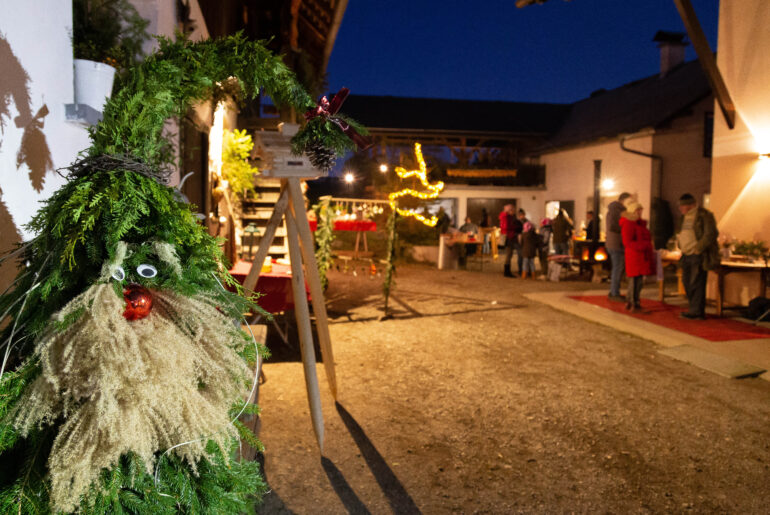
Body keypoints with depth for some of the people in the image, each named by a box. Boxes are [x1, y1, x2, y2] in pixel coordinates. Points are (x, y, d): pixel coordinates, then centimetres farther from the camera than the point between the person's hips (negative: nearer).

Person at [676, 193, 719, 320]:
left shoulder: (704, 215, -10)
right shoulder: (684, 217, 16)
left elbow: (711, 234, -17)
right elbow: (679, 233, 26)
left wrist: (698, 248, -18)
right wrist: (681, 246, 12)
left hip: (699, 256, -9)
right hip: (687, 256, 9)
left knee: (696, 284, -7)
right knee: (687, 282, 11)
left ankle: (696, 312, -1)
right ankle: (695, 309, 22)